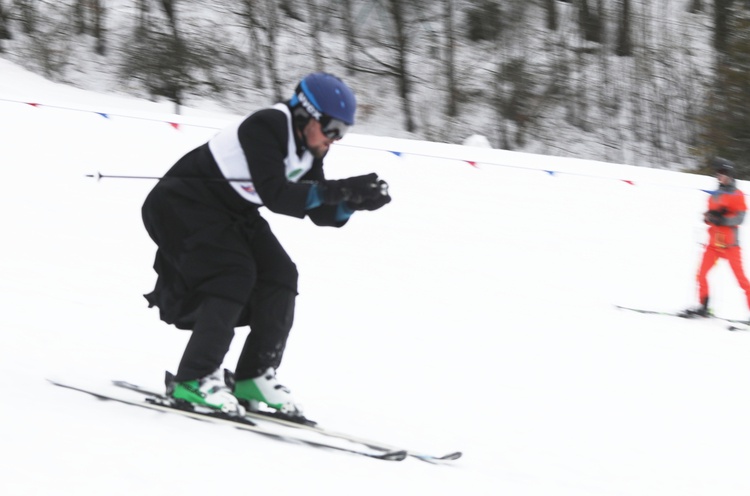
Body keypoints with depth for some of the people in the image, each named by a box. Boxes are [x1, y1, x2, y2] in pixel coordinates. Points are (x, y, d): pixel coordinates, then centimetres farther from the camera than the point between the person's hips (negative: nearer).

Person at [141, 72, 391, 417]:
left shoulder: (307, 149, 1)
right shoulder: (265, 128, -27)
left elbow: (321, 213, 2)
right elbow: (275, 195, -37)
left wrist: (354, 203, -18)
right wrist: (338, 190, -42)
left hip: (232, 213, 9)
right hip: (183, 204, -9)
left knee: (279, 276, -3)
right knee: (233, 274, -23)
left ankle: (253, 378, 3)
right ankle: (193, 380, -17)